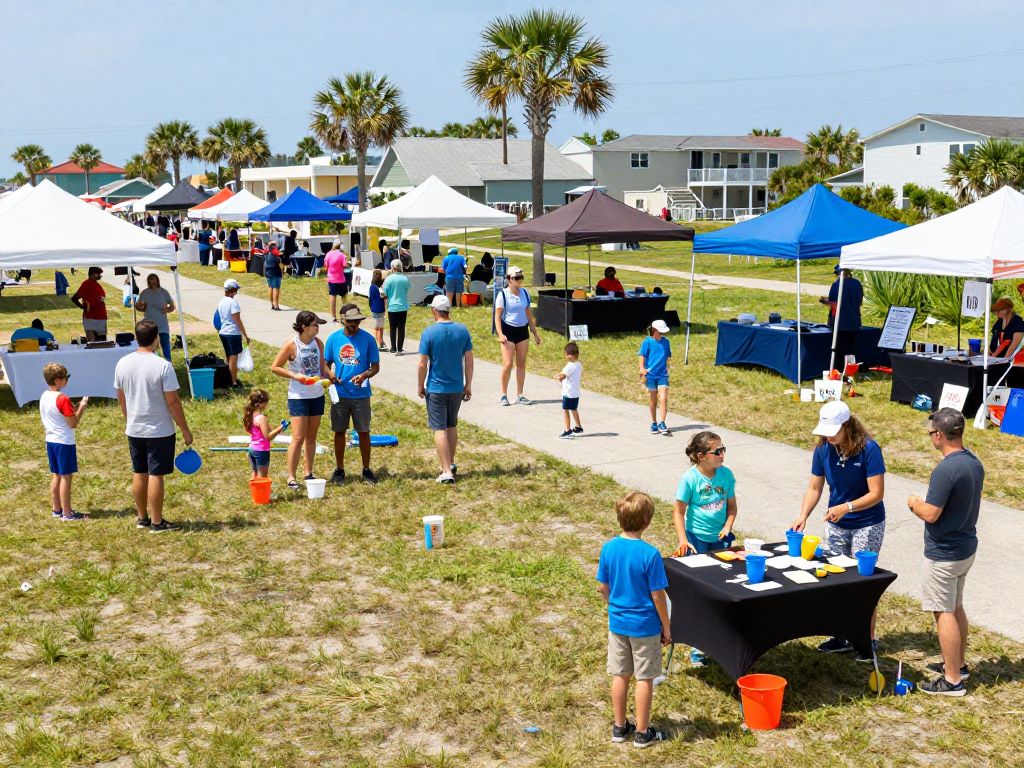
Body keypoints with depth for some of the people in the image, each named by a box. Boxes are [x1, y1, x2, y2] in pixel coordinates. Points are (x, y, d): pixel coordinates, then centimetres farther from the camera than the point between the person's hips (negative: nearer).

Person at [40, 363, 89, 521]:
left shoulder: (44, 397, 6)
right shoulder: (63, 399, -19)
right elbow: (73, 423, -19)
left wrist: (73, 408, 13)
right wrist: (81, 407, -8)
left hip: (50, 441, 9)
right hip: (64, 442, -9)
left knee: (56, 475, 16)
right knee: (66, 476, -2)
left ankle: (56, 509, 23)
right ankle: (67, 513, 2)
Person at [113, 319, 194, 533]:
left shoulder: (122, 364, -1)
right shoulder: (162, 366, -18)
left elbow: (121, 398, 10)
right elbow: (173, 402, -16)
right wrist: (185, 429, -7)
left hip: (134, 430, 5)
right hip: (159, 431, -5)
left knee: (139, 473, 15)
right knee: (156, 475, 1)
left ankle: (142, 517, 26)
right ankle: (157, 522, 8)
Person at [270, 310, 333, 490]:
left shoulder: (318, 343, 4)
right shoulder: (291, 345, -13)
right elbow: (275, 368, -8)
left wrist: (329, 376, -5)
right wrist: (295, 376, -18)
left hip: (317, 395, 6)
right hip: (298, 396, -6)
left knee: (311, 437, 13)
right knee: (298, 438, -8)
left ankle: (309, 474, 23)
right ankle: (291, 477, 0)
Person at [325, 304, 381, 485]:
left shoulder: (368, 339, -4)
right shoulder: (333, 338, 0)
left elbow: (375, 367, -2)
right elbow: (326, 363, 8)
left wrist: (364, 375, -22)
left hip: (361, 394, -1)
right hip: (340, 394, 1)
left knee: (363, 432, 4)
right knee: (339, 431, 8)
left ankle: (366, 470, 17)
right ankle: (339, 470, 21)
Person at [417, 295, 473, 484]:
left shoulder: (429, 332, -14)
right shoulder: (462, 330, -3)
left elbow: (423, 364, -12)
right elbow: (469, 360, 2)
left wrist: (421, 386, 2)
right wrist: (468, 385, 11)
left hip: (436, 389, -4)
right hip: (457, 388, 4)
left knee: (440, 429, 0)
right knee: (452, 426, 21)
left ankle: (447, 472, -4)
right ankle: (451, 463, 33)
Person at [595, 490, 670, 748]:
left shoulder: (608, 548, -7)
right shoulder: (650, 554, -21)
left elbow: (603, 587, 2)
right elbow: (657, 594, -15)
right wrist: (666, 627, -3)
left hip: (617, 623, 5)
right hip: (645, 625, -5)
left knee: (620, 675, 16)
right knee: (644, 678, 9)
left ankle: (620, 727, 28)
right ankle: (642, 732, 19)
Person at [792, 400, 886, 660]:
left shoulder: (868, 449, -21)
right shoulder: (823, 450, -7)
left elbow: (876, 493, -21)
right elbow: (815, 487, 1)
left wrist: (846, 507, -32)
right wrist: (803, 516, -13)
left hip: (867, 525, -5)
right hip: (835, 525, 5)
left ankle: (868, 640, 13)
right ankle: (842, 636, 22)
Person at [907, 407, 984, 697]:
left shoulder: (945, 470, -27)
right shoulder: (975, 464, 3)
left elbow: (930, 514, -26)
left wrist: (915, 503, -5)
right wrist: (925, 503, 15)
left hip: (944, 554, -9)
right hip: (966, 547, 9)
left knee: (944, 613, 0)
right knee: (956, 607, 22)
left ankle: (952, 680, 6)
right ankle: (958, 664, 34)